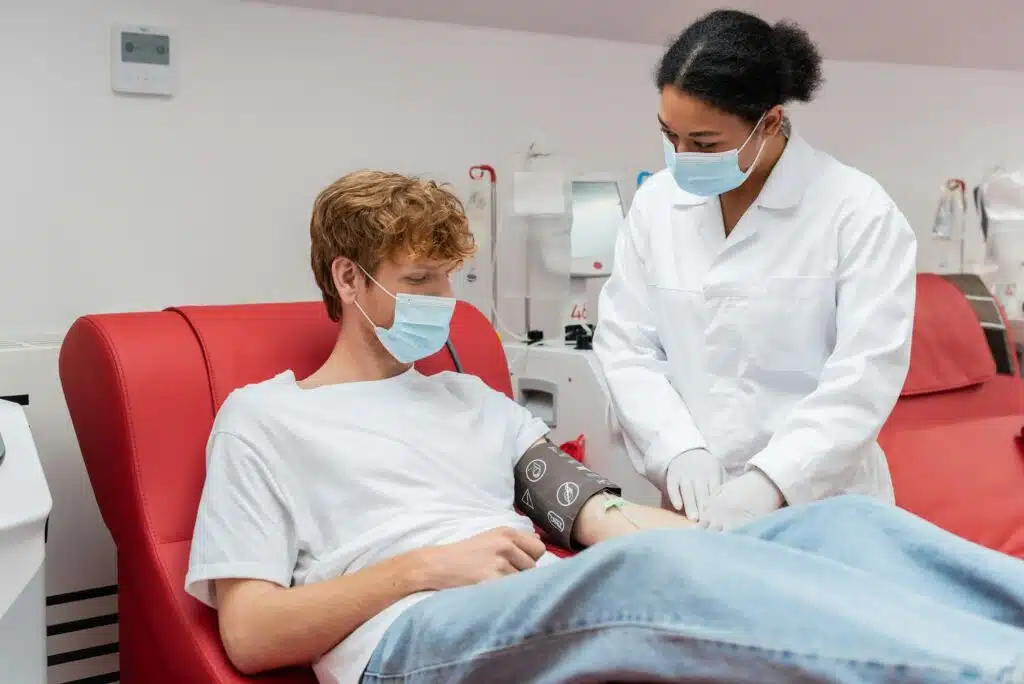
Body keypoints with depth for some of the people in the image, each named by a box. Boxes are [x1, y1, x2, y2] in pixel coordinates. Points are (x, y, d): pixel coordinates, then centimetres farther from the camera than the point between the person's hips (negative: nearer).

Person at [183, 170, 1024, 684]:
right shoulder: (261, 417, 11)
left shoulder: (474, 399, 26)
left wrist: (711, 539, -10)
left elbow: (591, 512, 11)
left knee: (846, 522, -17)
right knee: (658, 565, -39)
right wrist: (427, 566, -10)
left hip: (568, 607, 6)